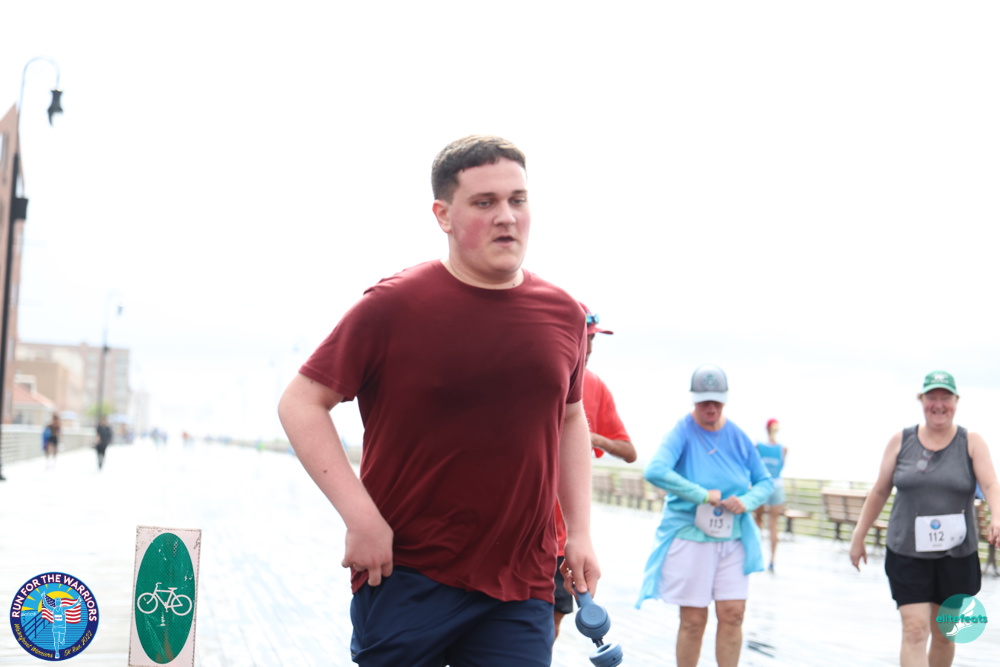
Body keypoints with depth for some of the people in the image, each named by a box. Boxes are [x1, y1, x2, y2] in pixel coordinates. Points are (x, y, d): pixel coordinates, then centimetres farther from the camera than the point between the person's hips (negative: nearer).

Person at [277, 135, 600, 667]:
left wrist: (580, 532, 13)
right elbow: (300, 403, -5)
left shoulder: (564, 316, 6)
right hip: (405, 578, -3)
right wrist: (361, 517, -13)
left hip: (521, 593, 3)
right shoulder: (393, 306, -8)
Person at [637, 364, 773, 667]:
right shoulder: (682, 432, -8)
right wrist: (702, 495, -25)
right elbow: (655, 471, -26)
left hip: (733, 538, 4)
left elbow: (765, 482, 11)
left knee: (732, 614, -1)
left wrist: (747, 501, -11)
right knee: (693, 620, 0)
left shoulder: (738, 437, 6)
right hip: (689, 536, -4)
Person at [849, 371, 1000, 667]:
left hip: (957, 556, 1)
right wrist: (858, 537, 11)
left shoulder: (971, 443, 1)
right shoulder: (901, 441, 3)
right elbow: (879, 492, 9)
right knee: (915, 630, -12)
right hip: (907, 554, -1)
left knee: (944, 635, 13)